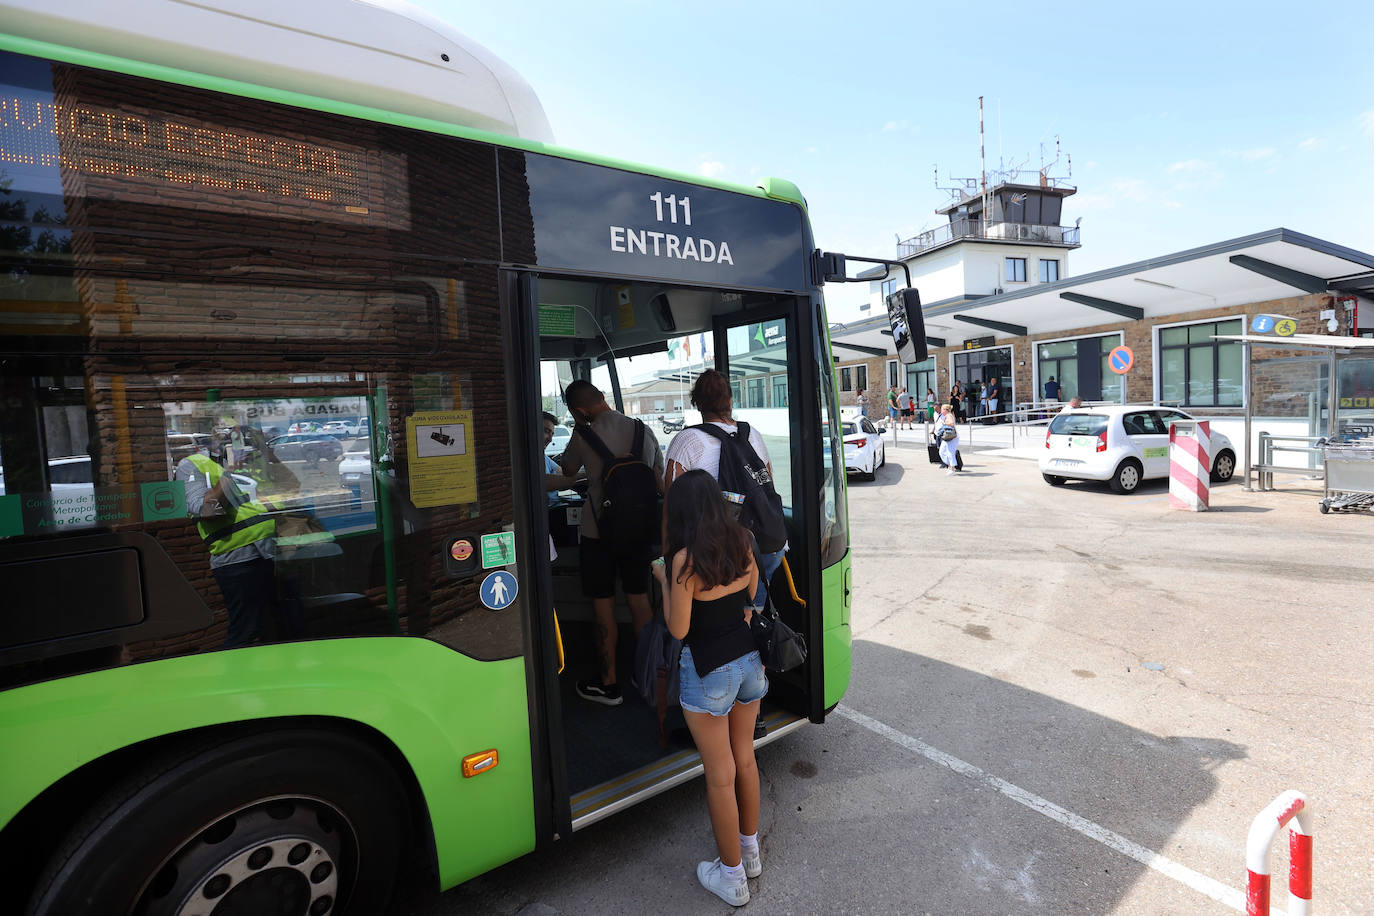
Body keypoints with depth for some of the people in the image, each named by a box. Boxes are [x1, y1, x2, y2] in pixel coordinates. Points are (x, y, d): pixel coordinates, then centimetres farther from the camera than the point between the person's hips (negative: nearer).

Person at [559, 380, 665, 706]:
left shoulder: (585, 435, -12)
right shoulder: (643, 430, 1)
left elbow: (568, 471, 7)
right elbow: (659, 481, 7)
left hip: (599, 532, -4)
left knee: (604, 606, 7)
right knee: (639, 600, 15)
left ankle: (609, 684, 17)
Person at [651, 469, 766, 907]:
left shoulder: (685, 559, -22)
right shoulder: (741, 543, -4)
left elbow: (678, 629, -15)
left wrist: (664, 580, -4)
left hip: (708, 672, -6)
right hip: (749, 660, 6)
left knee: (720, 775, 10)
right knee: (745, 759, 23)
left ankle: (731, 876, 28)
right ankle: (750, 851, 42)